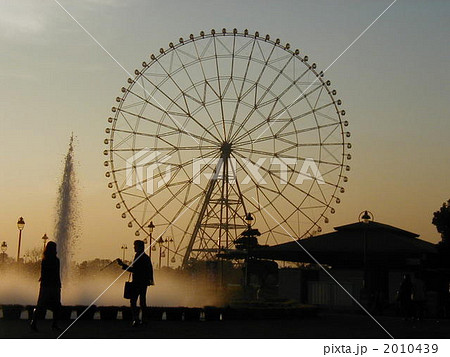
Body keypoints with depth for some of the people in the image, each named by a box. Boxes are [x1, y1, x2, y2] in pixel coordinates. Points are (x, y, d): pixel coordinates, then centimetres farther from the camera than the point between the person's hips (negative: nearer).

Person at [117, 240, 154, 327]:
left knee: (133, 301, -6)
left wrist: (123, 265, -18)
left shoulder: (138, 257, -15)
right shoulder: (147, 257, 11)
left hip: (137, 283, -8)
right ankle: (144, 319, 14)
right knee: (143, 301, 13)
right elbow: (150, 269, 18)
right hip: (144, 283, 8)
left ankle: (136, 319, -14)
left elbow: (134, 270, -21)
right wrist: (151, 280, 30)